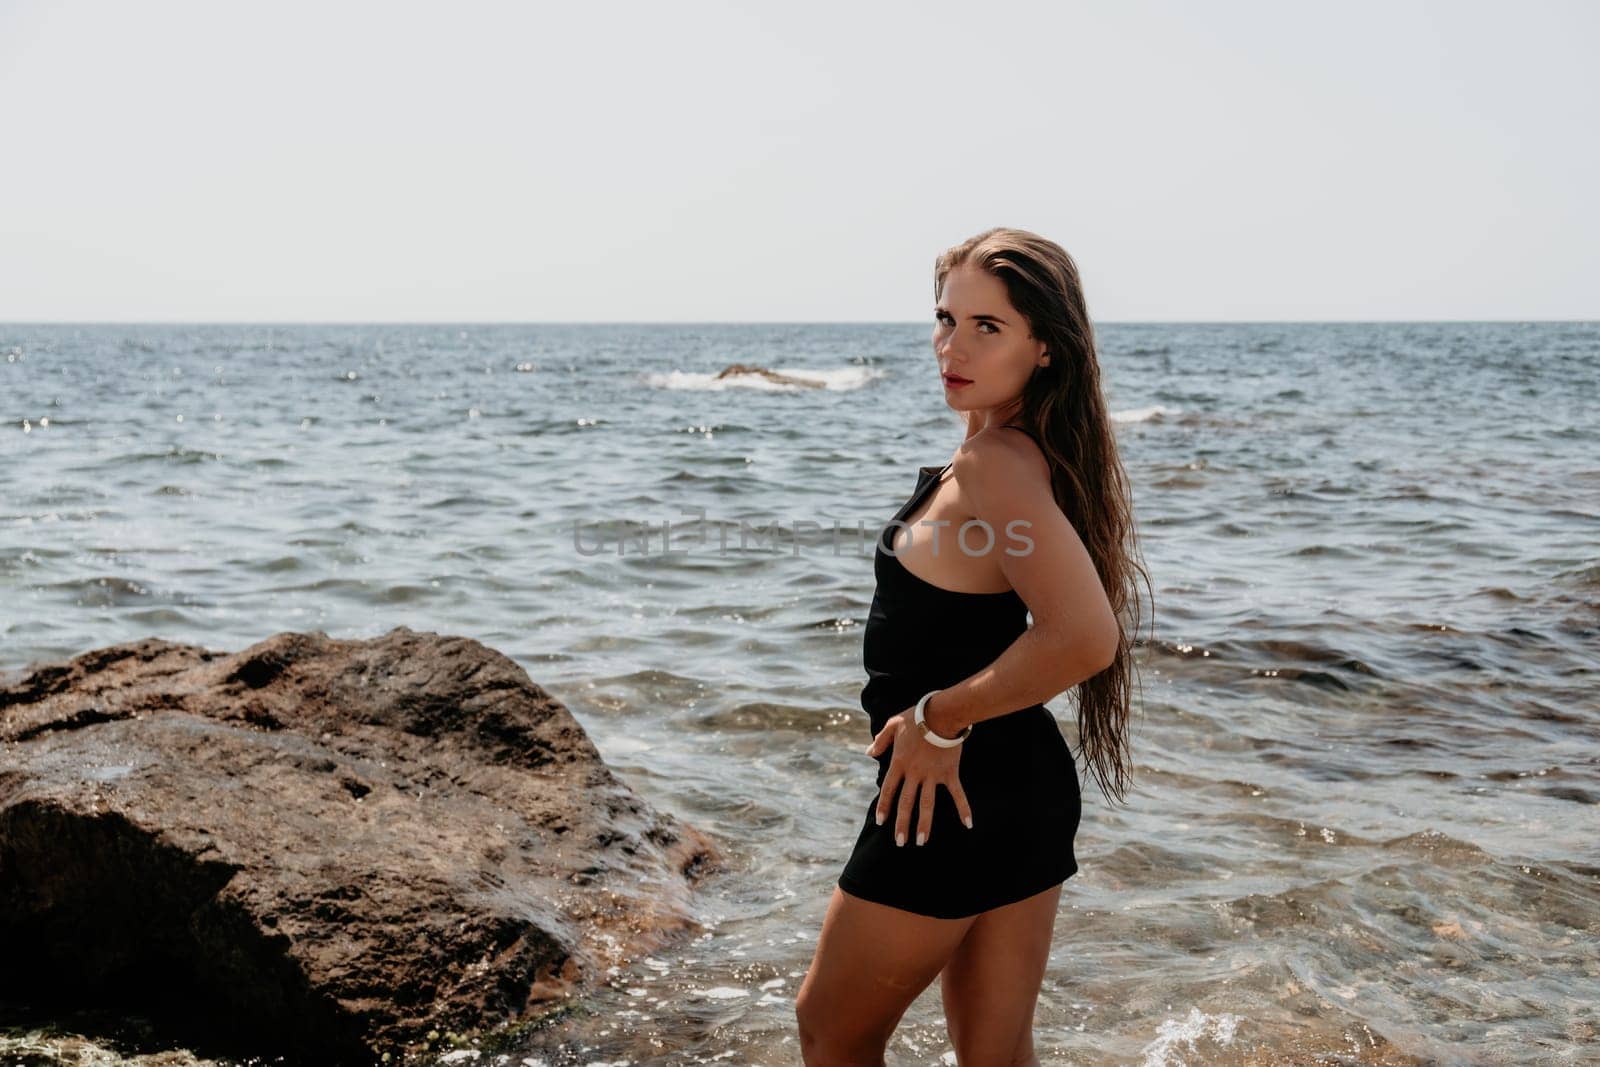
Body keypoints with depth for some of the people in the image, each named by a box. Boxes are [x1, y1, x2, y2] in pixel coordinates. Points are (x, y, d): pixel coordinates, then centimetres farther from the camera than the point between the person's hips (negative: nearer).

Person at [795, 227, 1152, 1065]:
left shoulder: (996, 462, -22)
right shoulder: (1032, 450, 7)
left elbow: (1085, 637, -34)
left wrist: (941, 719, -23)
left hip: (947, 795, -9)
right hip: (1027, 785, 9)